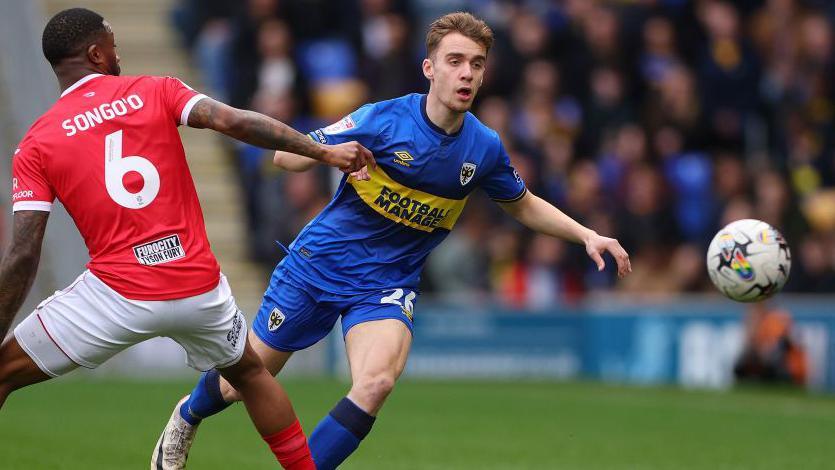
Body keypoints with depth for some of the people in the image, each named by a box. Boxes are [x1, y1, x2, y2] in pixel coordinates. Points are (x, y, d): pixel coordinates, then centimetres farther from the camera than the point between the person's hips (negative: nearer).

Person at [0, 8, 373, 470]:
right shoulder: (155, 92, 5)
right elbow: (232, 121, -10)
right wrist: (323, 151, -7)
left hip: (116, 294, -2)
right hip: (200, 289, 2)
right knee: (249, 372, 31)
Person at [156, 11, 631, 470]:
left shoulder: (484, 148, -6)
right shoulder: (383, 120, -17)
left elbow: (523, 206, 15)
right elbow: (284, 155, -11)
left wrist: (588, 235, 2)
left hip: (387, 285, 2)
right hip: (319, 263, -2)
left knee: (376, 383, -29)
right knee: (241, 383, 10)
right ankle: (188, 416, 45)